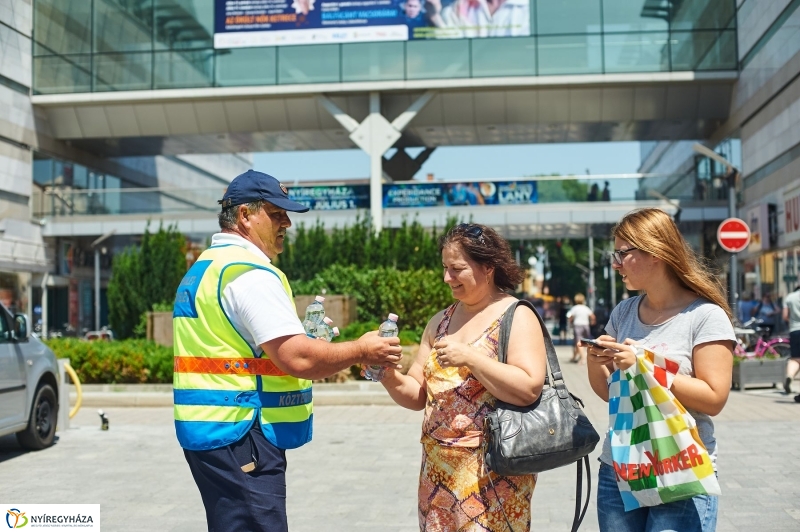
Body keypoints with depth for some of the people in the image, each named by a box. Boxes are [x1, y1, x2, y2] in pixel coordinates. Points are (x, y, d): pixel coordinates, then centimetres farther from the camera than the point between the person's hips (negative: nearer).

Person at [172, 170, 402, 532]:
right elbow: (297, 359, -22)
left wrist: (300, 341, 20)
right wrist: (361, 351, -8)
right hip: (240, 434, -10)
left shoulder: (203, 268, 16)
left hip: (209, 430, 10)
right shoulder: (250, 272, -16)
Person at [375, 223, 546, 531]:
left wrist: (469, 358, -21)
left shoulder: (516, 317, -6)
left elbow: (529, 389, -19)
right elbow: (418, 396, 12)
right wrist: (390, 378, -7)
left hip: (494, 471, -5)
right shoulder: (440, 322, 12)